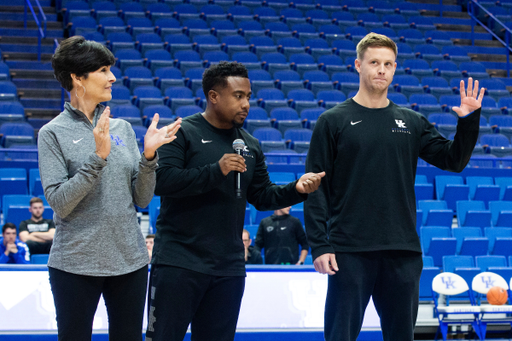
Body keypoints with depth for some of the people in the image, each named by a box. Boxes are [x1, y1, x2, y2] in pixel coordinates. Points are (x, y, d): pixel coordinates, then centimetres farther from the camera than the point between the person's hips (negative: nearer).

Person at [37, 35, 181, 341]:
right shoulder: (54, 133, -4)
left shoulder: (122, 129, 9)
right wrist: (98, 157, -21)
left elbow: (142, 199, 7)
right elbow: (59, 204, -13)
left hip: (130, 260, 4)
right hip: (76, 264, -4)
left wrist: (148, 156, -8)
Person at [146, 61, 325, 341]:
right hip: (178, 263, -6)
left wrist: (296, 190, -3)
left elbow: (262, 197, 16)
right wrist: (215, 170, -22)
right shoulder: (182, 133, -5)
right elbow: (160, 180, -18)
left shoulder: (249, 144, 14)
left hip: (229, 267, 6)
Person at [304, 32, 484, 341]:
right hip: (351, 252, -4)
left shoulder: (412, 122, 12)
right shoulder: (334, 121, 1)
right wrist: (319, 245, -10)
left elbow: (454, 160, 9)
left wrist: (469, 121, -7)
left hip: (403, 251, 4)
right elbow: (316, 188, -2)